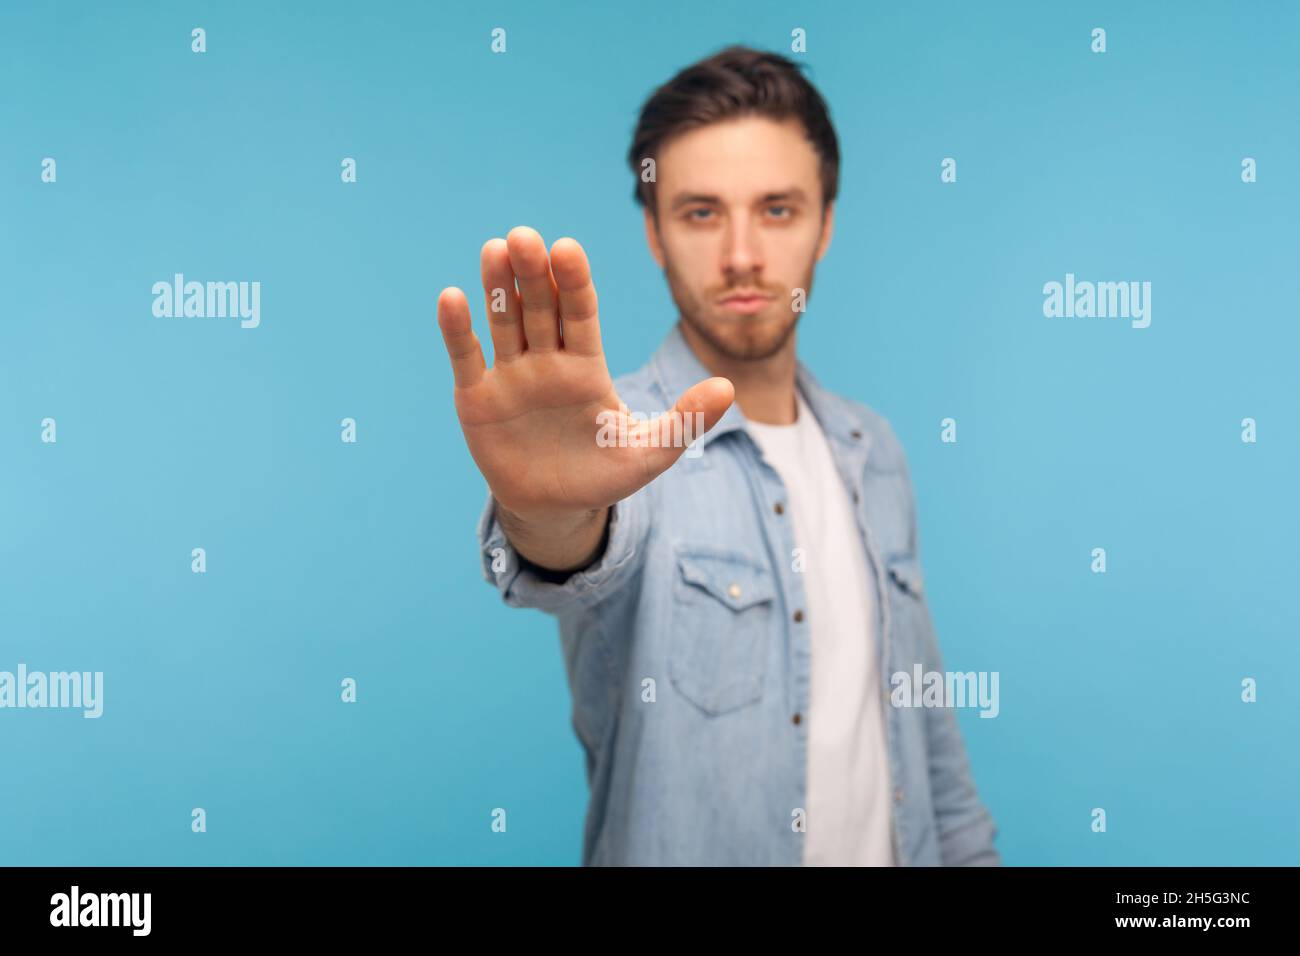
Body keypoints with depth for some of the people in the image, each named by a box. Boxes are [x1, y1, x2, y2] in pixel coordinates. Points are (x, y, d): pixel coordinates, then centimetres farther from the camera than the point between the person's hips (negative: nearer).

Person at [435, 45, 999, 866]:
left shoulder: (872, 451, 0)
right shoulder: (624, 441, -18)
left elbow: (922, 713, 6)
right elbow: (595, 559, -42)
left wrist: (970, 849, 3)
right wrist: (550, 518, -61)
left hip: (896, 845, 5)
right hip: (677, 845, -5)